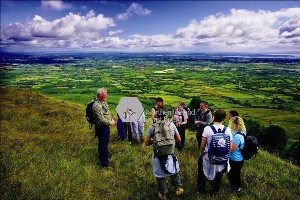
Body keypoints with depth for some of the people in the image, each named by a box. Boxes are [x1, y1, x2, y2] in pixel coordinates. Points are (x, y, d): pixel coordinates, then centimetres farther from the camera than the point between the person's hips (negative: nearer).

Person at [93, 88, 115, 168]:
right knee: (103, 144, 2)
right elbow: (101, 119, -25)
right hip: (101, 127, -9)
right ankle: (105, 162, 16)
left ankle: (103, 157, 42)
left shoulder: (104, 102, 7)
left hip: (106, 126, 9)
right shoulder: (97, 105, -23)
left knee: (105, 143, 23)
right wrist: (109, 123, -15)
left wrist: (111, 119, 3)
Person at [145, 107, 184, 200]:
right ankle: (178, 188, 44)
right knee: (174, 171, 28)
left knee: (160, 175, 20)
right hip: (171, 154, 2)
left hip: (158, 156, -1)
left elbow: (146, 143, -8)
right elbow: (178, 139, 0)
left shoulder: (152, 127, -15)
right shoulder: (171, 125, -10)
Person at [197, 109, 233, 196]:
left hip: (208, 158, -2)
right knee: (218, 175, 28)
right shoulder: (227, 130, -14)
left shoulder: (207, 128, -20)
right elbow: (230, 148, -7)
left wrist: (201, 154, 6)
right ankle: (214, 191, 51)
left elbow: (202, 145, -14)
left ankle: (202, 189, 44)